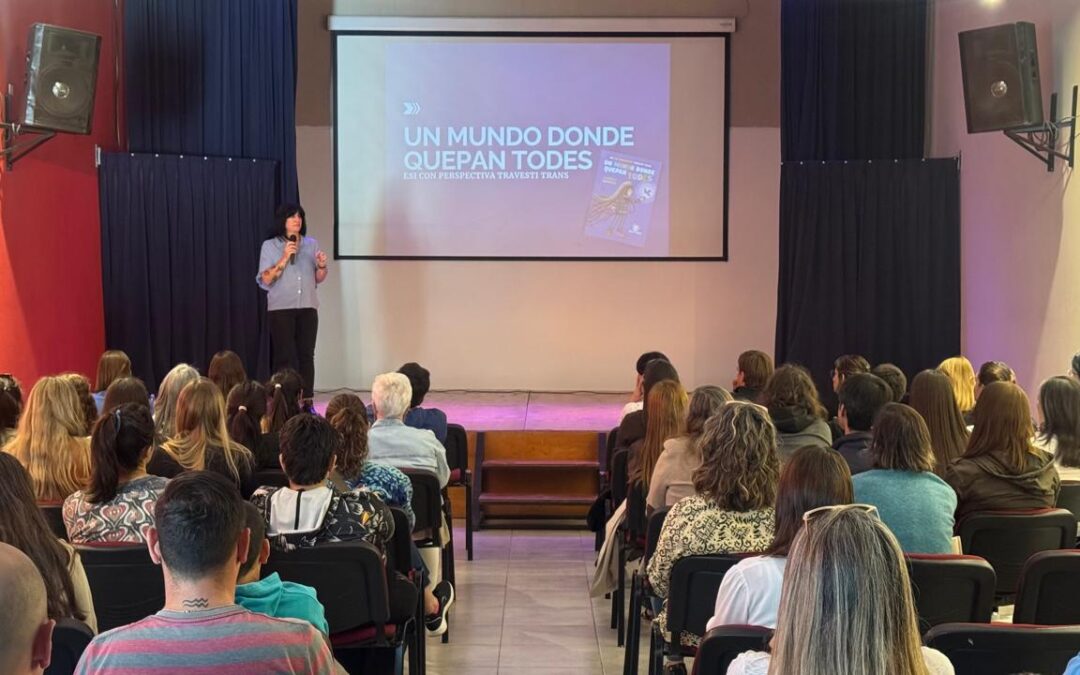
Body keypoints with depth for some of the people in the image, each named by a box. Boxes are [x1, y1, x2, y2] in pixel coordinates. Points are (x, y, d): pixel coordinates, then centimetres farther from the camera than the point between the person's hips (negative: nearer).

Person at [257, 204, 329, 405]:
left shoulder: (311, 244, 11)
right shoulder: (270, 246, 2)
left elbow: (319, 279, 15)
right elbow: (265, 280, -6)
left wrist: (322, 266, -7)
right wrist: (284, 259, -15)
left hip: (307, 308, 3)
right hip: (281, 308, -3)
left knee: (306, 355, 0)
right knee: (285, 357, -5)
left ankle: (307, 402, 3)